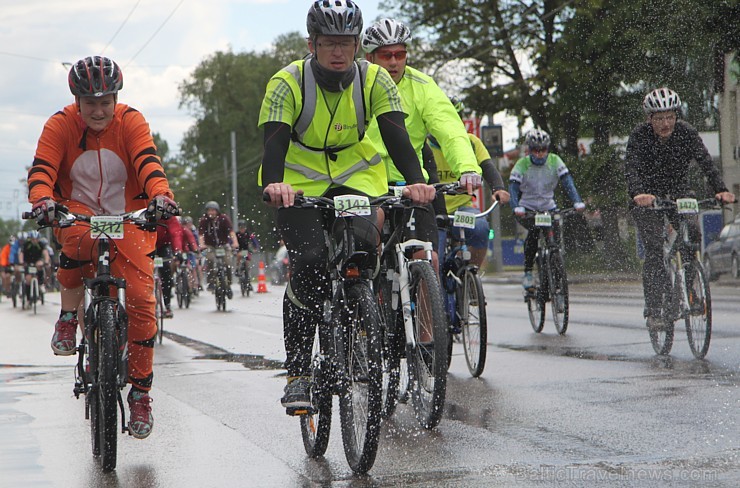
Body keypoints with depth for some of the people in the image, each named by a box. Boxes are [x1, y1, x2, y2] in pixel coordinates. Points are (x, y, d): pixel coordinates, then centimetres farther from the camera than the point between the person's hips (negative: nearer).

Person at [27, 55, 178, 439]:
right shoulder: (59, 125, -10)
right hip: (78, 213, 0)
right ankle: (69, 315, -14)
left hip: (129, 218, 0)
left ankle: (140, 396, -3)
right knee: (79, 237, -40)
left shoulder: (131, 121, -11)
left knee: (141, 300, -16)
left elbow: (148, 162, -25)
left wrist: (160, 195, -46)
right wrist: (42, 201, -43)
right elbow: (41, 169, -20)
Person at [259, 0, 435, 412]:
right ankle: (298, 371, -13)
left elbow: (396, 134, -22)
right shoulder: (288, 82, -18)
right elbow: (274, 139, -29)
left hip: (355, 177, 2)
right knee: (309, 264, -22)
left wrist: (416, 180, -40)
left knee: (363, 246, -27)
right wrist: (274, 182, -51)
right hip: (300, 183, -2)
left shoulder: (375, 80, -12)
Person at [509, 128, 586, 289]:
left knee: (555, 236, -17)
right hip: (527, 208, -3)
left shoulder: (555, 161, -8)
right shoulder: (522, 164, -14)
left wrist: (577, 202, -33)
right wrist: (517, 207, -42)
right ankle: (527, 272, -19)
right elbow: (513, 188, -23)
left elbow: (567, 182, -17)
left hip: (548, 207, 3)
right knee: (534, 231, -30)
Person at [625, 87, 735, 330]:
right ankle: (653, 311, -16)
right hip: (647, 196, -2)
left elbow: (705, 162, -23)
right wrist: (638, 193, -52)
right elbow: (631, 168, -31)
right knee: (654, 248, -19)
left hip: (678, 191, 2)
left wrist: (720, 190, -40)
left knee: (693, 233, -23)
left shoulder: (686, 133, -13)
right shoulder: (639, 136, -18)